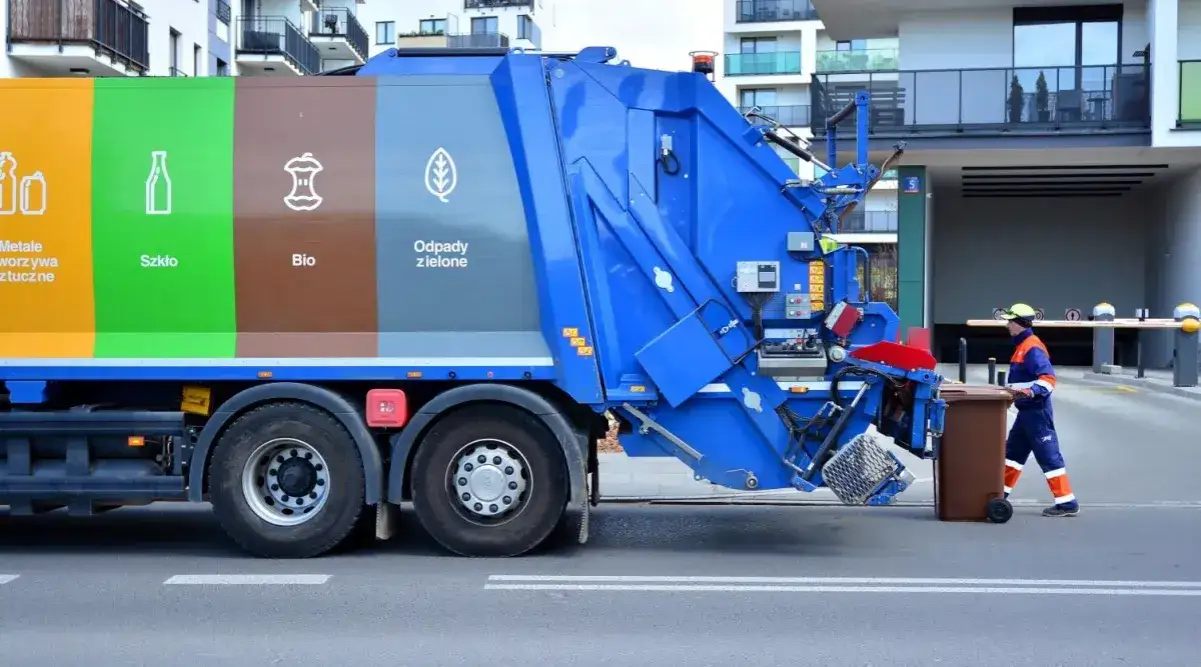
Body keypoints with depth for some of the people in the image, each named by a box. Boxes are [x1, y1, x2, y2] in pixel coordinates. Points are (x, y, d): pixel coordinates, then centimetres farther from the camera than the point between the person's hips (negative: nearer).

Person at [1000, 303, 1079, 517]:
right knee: (1012, 452, 16)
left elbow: (1048, 378, -25)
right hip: (1026, 411, 10)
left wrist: (1029, 393, -37)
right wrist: (1011, 391, 28)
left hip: (1036, 411, -10)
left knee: (1048, 456, -6)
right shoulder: (1023, 346, 14)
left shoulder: (1032, 348, -17)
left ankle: (1067, 502, -2)